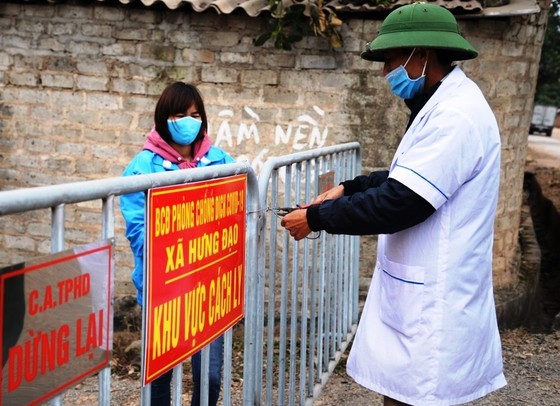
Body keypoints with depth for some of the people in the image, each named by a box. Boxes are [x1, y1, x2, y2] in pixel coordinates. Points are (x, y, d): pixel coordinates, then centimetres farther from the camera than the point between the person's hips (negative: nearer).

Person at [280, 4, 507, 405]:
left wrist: (317, 217, -14)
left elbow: (400, 204, -24)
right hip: (421, 295, 10)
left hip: (431, 306, -10)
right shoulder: (444, 105, 13)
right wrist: (349, 188, 12)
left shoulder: (455, 116, -21)